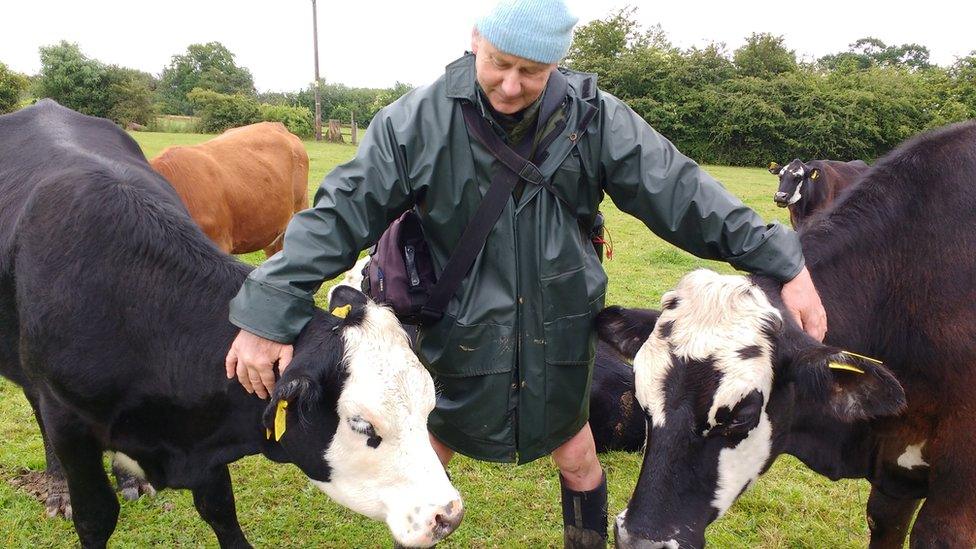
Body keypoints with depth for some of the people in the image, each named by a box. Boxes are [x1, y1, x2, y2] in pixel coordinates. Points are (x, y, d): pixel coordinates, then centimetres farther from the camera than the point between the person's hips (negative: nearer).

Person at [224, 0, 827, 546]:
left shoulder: (594, 117, -12)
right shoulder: (420, 119, -16)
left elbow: (684, 194, -10)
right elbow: (341, 214, -17)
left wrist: (782, 263, -11)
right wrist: (269, 312, -21)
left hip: (558, 338, 1)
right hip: (455, 337, -1)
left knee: (579, 459, 19)